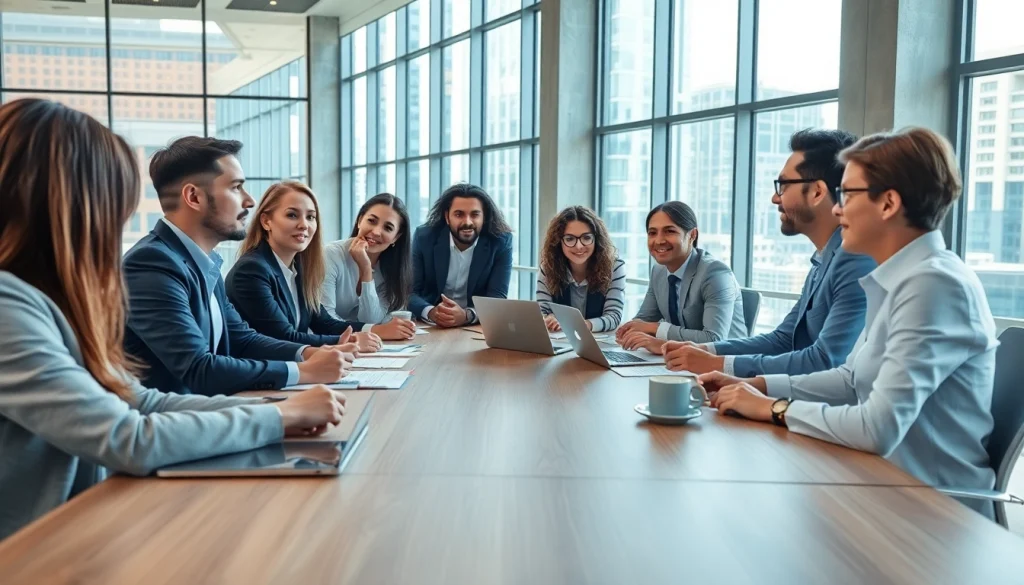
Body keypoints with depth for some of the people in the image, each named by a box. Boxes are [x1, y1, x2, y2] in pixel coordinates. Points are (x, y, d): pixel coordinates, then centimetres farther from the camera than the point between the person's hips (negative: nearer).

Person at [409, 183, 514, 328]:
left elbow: (498, 298, -13)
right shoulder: (424, 238, -6)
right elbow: (409, 291, -9)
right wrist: (431, 312, -30)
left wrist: (467, 316, -32)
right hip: (430, 326, 1)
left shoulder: (501, 242, -8)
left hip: (478, 327, -1)